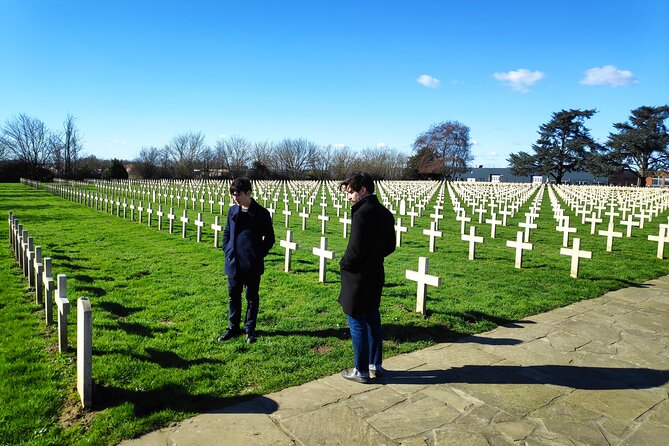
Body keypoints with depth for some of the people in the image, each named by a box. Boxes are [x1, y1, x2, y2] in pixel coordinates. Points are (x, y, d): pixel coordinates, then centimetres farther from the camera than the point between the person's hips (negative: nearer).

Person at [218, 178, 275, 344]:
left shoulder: (261, 213, -8)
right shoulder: (232, 211, 7)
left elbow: (269, 238, -2)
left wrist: (258, 256, -7)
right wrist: (227, 251, 6)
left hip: (252, 266, -4)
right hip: (233, 264, 5)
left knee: (252, 297, 8)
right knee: (233, 296, 14)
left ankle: (249, 329, 22)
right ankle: (233, 327, 29)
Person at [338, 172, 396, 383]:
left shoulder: (361, 214, -21)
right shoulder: (385, 213, 6)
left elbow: (356, 250, -23)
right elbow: (390, 245, 12)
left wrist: (344, 264, -6)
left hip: (358, 277, -8)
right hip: (376, 275, 8)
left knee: (358, 325, 5)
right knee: (373, 321, 19)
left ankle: (362, 372, 17)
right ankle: (375, 365, 31)